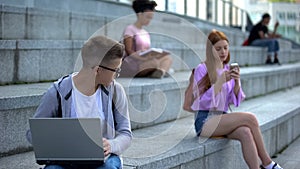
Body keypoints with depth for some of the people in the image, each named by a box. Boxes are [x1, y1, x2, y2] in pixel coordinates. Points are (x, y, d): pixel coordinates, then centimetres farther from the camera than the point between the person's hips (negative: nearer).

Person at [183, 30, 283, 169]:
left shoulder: (229, 70, 13)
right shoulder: (202, 69, -5)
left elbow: (235, 101, 9)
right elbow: (202, 101, -12)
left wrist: (236, 82, -10)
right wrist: (221, 81, -20)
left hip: (222, 118, 5)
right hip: (205, 121, -5)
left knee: (246, 133, -29)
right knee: (250, 118, -23)